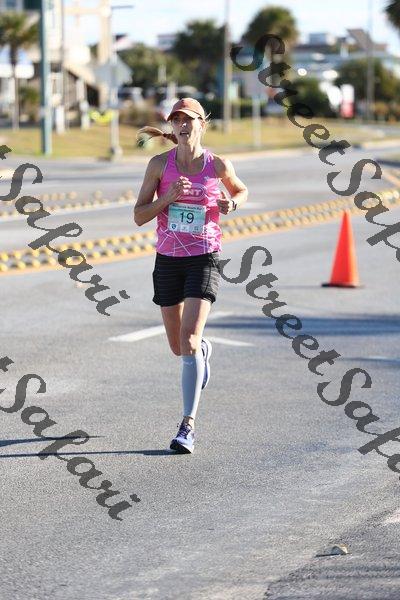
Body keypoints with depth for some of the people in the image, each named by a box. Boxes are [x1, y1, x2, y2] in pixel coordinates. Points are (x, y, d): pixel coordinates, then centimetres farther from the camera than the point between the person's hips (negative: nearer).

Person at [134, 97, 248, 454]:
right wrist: (167, 197, -18)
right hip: (168, 260, 3)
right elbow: (139, 216, -2)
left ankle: (188, 425, -16)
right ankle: (203, 351, 53)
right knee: (179, 347, 15)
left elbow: (241, 190, 17)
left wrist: (232, 203, -5)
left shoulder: (218, 165, -4)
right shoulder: (160, 164, -3)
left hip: (204, 259, -3)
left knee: (188, 342, -17)